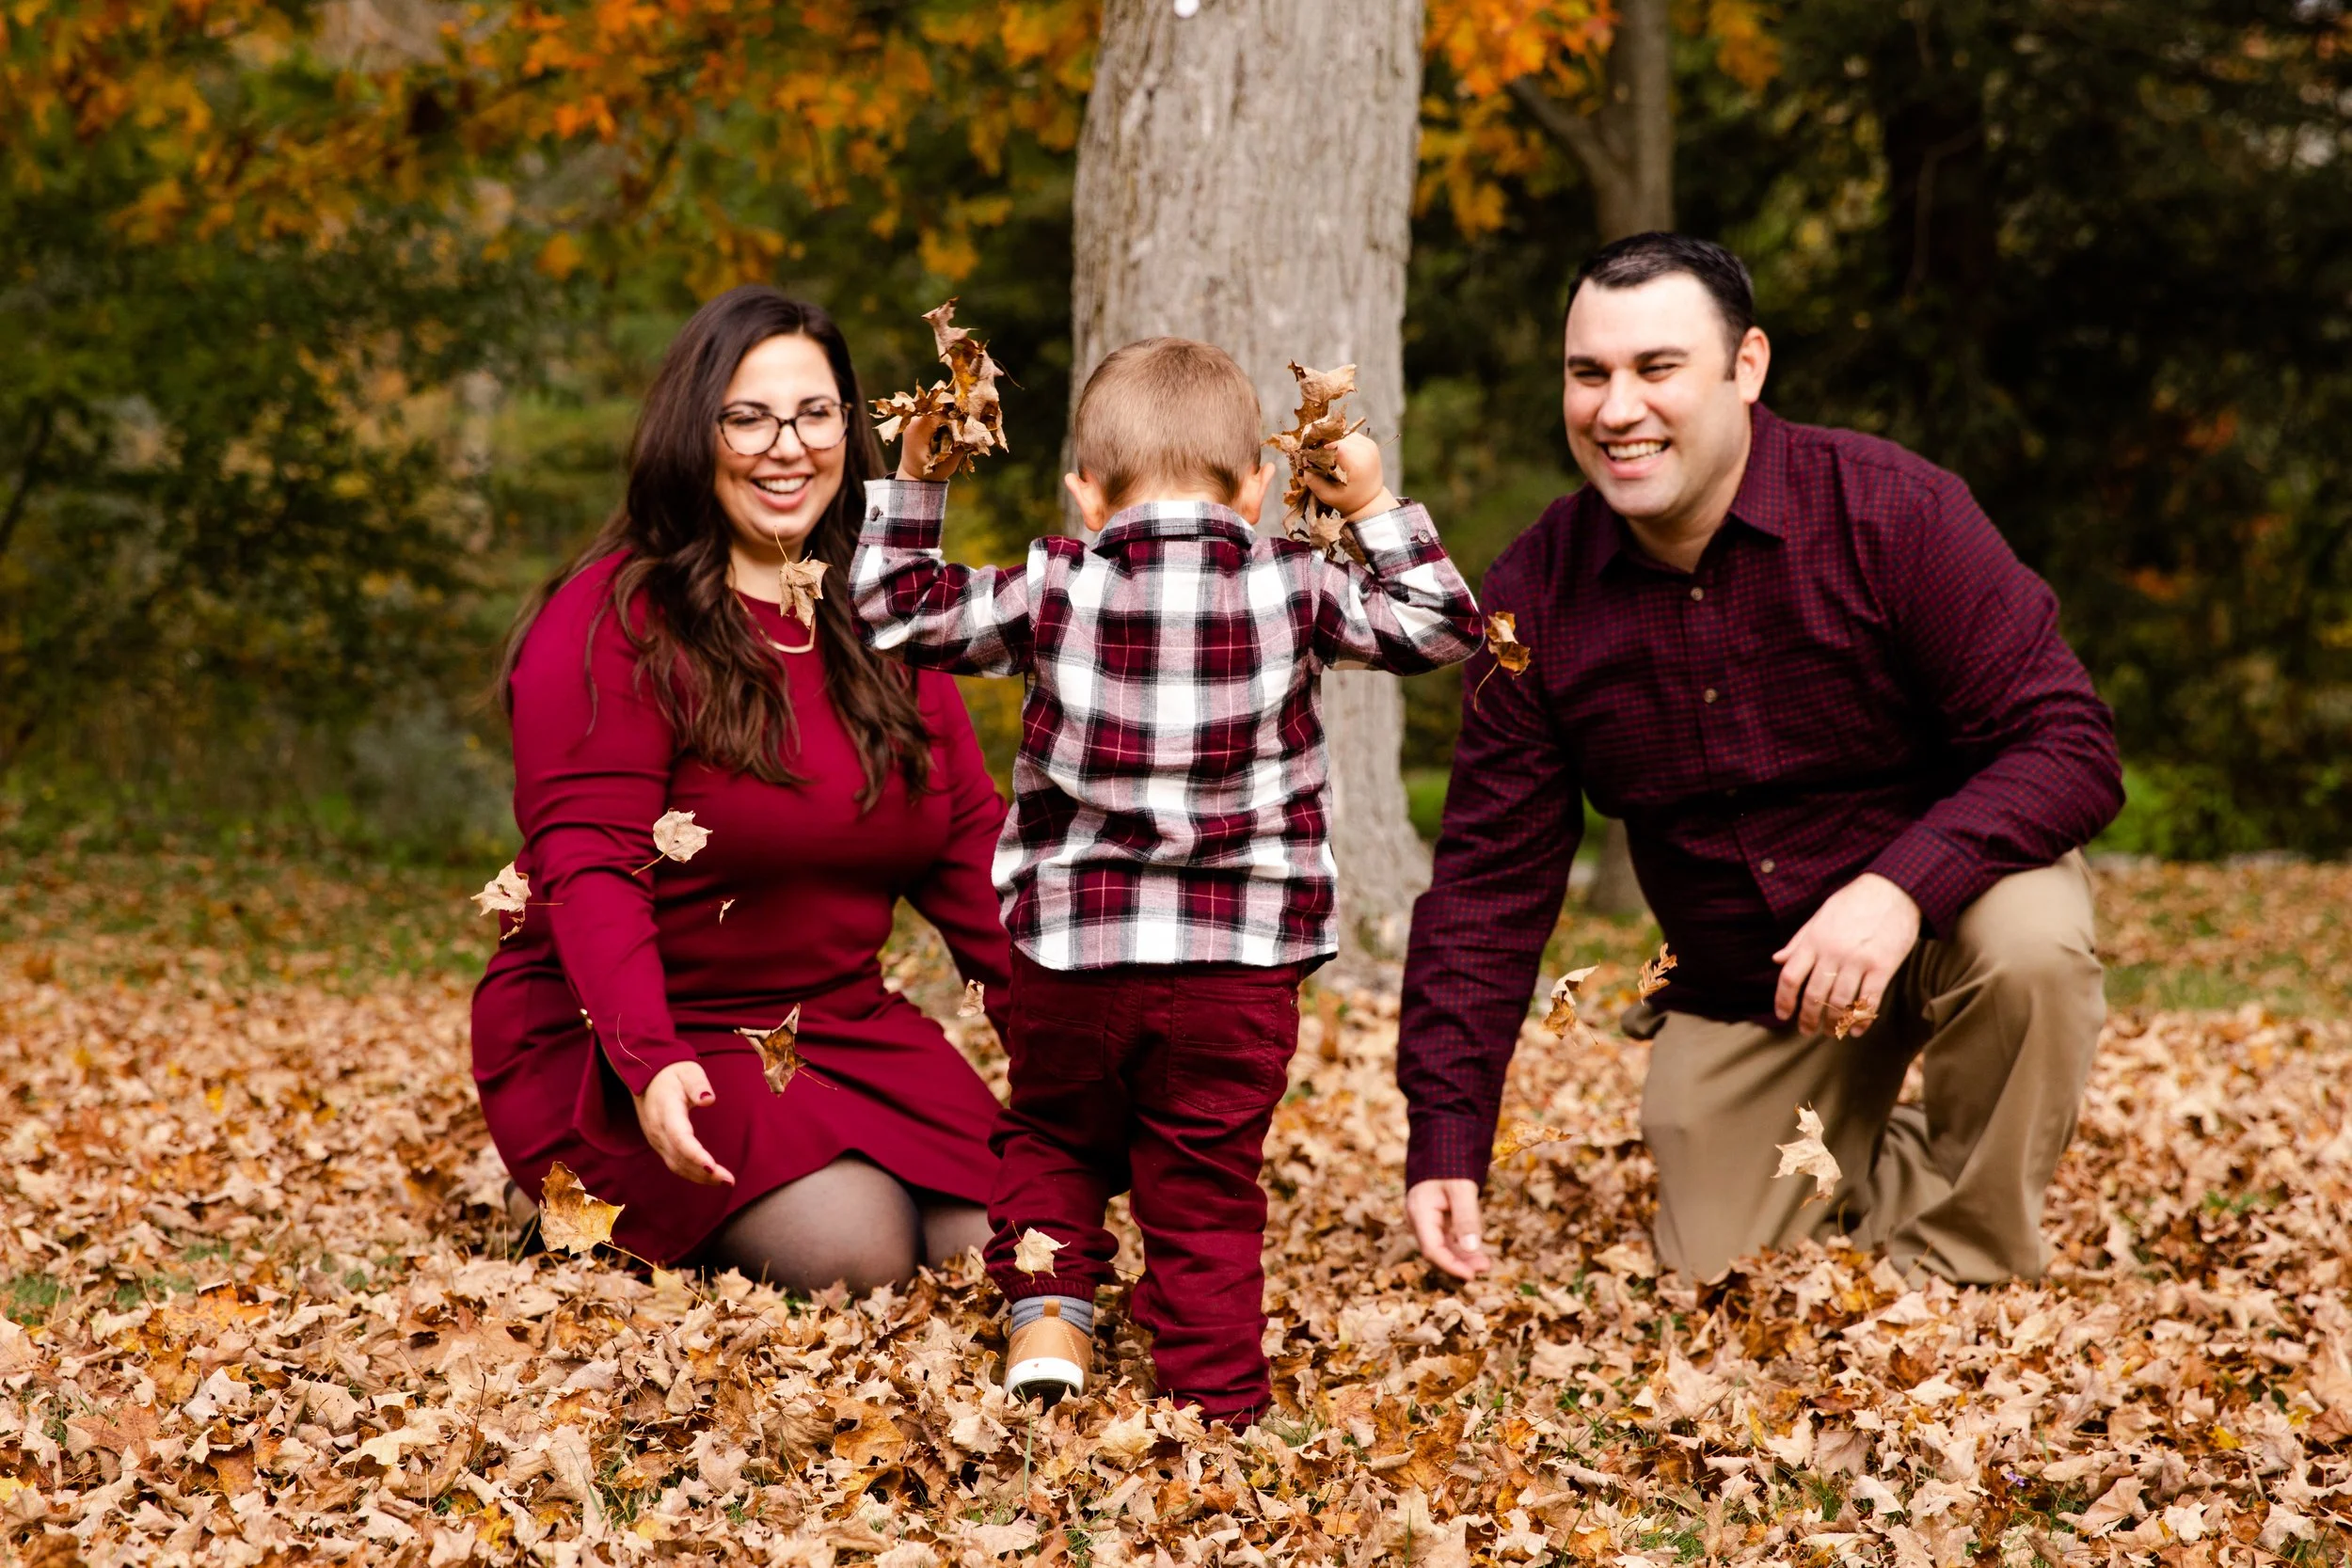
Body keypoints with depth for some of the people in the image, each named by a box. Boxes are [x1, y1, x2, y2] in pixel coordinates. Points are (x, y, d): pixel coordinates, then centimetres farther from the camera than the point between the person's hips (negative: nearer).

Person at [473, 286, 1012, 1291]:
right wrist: (650, 1062, -35)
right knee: (856, 1249, -26)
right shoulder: (611, 624, -11)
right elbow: (588, 868, -20)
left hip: (839, 1023, 6)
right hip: (613, 1045, -6)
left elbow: (969, 845, 8)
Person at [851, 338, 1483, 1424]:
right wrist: (1376, 509, 20)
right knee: (1205, 1192, 9)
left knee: (1050, 1139, 24)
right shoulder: (1294, 589, 0)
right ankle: (1217, 1411, 9)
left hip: (1072, 952, 0)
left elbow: (898, 616, 8)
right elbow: (1440, 626, 12)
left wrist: (911, 484, 17)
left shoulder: (1053, 590, -1)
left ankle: (1047, 1313, 5)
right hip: (1239, 967, 0)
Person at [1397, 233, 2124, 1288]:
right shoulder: (1535, 597, -11)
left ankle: (1959, 1266, -11)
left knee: (2028, 943, -36)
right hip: (1736, 989, 4)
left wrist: (1902, 887, -43)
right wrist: (1445, 1141, -14)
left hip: (1942, 897, -3)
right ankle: (1879, 1167, 31)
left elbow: (2068, 746, -25)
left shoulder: (1893, 512, -22)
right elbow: (1489, 874, -7)